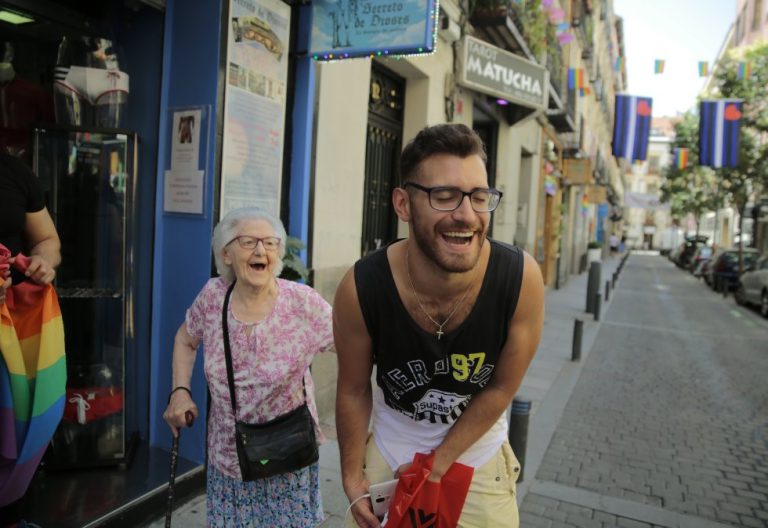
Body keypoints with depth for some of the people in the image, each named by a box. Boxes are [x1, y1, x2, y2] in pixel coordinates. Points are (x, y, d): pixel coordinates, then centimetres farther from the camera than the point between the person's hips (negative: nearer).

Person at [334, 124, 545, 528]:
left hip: (480, 463, 0)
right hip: (388, 459, 1)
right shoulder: (360, 288, -26)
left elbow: (501, 388, -13)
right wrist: (352, 477, -4)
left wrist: (438, 463, -10)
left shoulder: (522, 278, -26)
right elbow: (354, 389, -10)